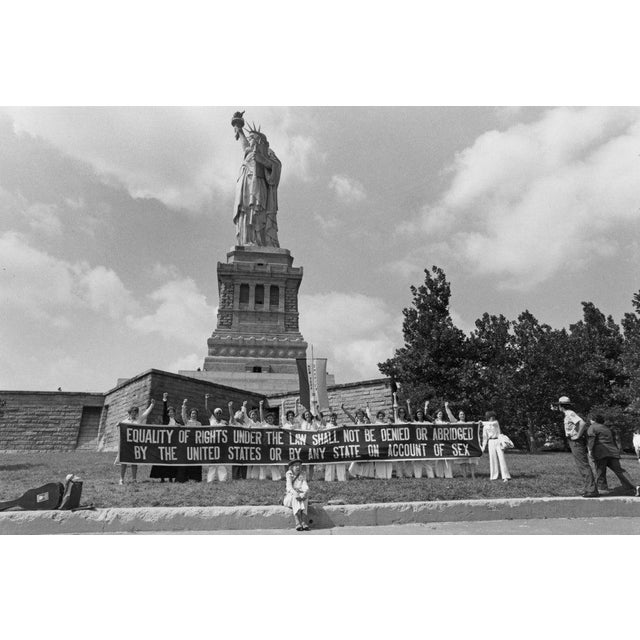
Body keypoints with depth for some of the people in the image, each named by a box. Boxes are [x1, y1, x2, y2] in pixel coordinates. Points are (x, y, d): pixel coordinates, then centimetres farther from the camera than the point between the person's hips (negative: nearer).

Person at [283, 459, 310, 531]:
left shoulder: (302, 476, 7)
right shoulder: (289, 475, 0)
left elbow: (305, 486, -6)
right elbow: (289, 487, -13)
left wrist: (304, 493, -28)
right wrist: (295, 493, -32)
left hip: (300, 495, 2)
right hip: (290, 496, -2)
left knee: (305, 499, -30)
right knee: (295, 498, -34)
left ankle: (305, 524, -39)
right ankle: (298, 524, -42)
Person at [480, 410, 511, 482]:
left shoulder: (496, 422, 5)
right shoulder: (485, 427, 9)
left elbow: (492, 423, -20)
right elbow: (485, 437, 11)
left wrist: (483, 423, -22)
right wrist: (483, 447, 5)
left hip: (498, 441, -2)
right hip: (491, 442, 2)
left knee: (501, 458, -9)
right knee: (492, 458, 0)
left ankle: (505, 476, -11)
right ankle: (494, 476, 7)